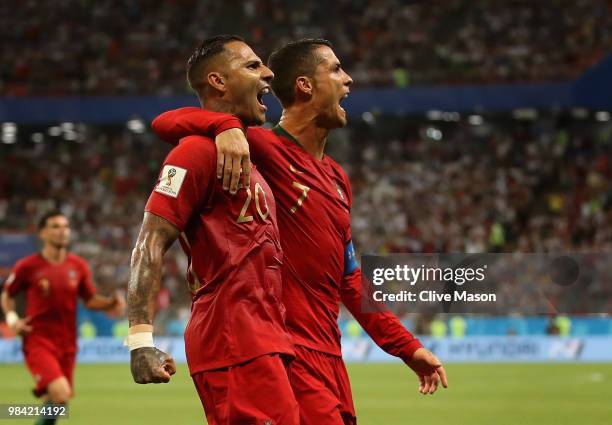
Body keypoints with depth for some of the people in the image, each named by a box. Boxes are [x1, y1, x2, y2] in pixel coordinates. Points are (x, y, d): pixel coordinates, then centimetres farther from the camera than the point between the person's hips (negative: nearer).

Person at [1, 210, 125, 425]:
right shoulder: (27, 266, -5)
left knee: (55, 401, 11)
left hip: (67, 344, 5)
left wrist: (110, 303, -7)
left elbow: (90, 300, 13)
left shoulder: (78, 266, 5)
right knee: (61, 392, -25)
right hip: (38, 341, -5)